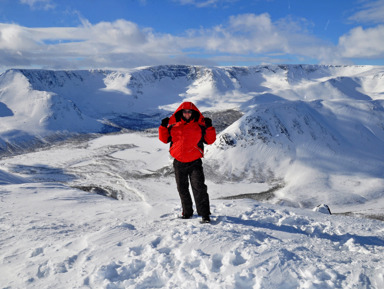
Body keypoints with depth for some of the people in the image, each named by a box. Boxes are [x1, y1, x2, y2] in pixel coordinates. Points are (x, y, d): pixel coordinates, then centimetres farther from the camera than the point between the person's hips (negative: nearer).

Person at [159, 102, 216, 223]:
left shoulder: (200, 126, 2)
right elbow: (164, 139, 10)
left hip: (195, 163, -3)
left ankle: (204, 214, -6)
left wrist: (209, 127, -10)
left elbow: (209, 140, 2)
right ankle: (187, 212, 28)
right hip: (179, 163, 3)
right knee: (182, 189, 13)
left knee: (199, 187, -11)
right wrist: (163, 127, -3)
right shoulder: (173, 125, 6)